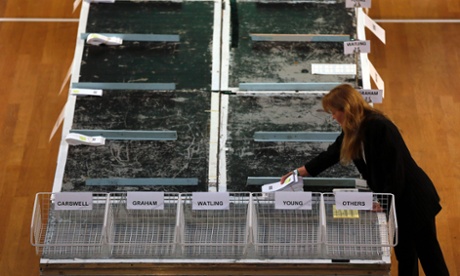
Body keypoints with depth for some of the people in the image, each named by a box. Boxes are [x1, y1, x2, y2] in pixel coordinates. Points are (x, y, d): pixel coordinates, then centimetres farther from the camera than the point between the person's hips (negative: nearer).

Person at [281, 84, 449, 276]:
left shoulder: (379, 127, -27)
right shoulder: (355, 130, 1)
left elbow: (395, 170, -26)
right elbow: (331, 155, 13)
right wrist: (298, 172, 15)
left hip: (413, 199, -8)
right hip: (394, 200, 8)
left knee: (429, 257, 4)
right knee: (404, 254, 19)